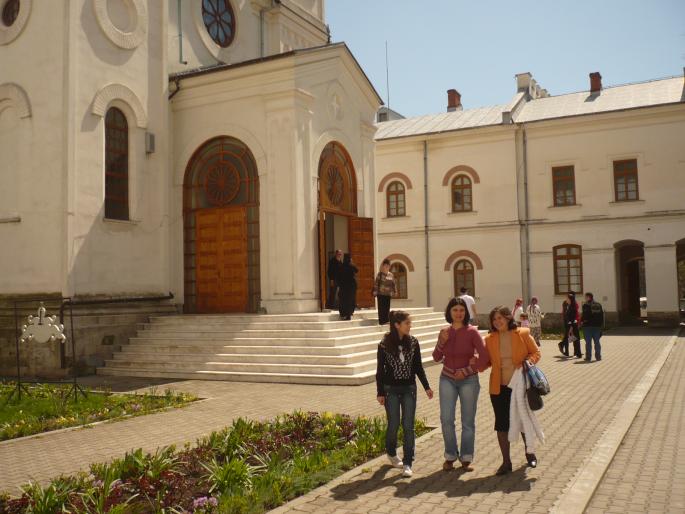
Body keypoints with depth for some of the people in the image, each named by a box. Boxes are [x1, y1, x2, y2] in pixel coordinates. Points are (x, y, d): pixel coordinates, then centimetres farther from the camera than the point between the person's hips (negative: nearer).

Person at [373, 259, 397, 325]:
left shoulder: (391, 275, 10)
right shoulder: (380, 274, -5)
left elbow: (393, 284, 14)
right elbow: (376, 283, -10)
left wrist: (395, 291, 9)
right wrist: (375, 292, -15)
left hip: (388, 294, 5)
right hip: (381, 294, -5)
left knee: (387, 308, 9)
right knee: (381, 308, -3)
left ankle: (386, 320, 17)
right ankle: (381, 321, 0)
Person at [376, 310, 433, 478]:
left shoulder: (413, 342, 0)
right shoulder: (385, 344, -8)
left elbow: (418, 366, 7)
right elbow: (380, 370, -3)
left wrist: (426, 386, 3)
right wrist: (380, 392, -4)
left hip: (409, 388, 2)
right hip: (391, 389, -2)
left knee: (408, 426, -1)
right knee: (393, 424, 5)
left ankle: (407, 463, 4)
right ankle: (391, 453, 33)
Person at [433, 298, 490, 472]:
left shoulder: (472, 332, -9)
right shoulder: (445, 332, 2)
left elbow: (484, 357, -14)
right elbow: (437, 358, 6)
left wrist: (467, 370, -12)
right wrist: (442, 342, -10)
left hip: (468, 380, -2)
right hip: (447, 379, 2)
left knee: (468, 422, 5)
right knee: (446, 419, -4)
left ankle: (466, 458, 18)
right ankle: (450, 456, 12)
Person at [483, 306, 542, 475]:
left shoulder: (523, 334, -4)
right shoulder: (489, 339, 1)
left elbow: (536, 352, 2)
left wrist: (528, 361, -18)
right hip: (499, 387, 1)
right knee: (502, 424, 4)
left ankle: (529, 452, 40)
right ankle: (506, 461, 15)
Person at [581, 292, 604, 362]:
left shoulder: (586, 305, -10)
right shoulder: (599, 305, 9)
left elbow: (585, 315, -17)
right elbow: (602, 315, 10)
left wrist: (581, 321, 1)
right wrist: (601, 324, 14)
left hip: (588, 325, -5)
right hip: (597, 326, 5)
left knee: (588, 342, 0)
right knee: (597, 342, 11)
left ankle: (588, 357, 2)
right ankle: (598, 356, 12)